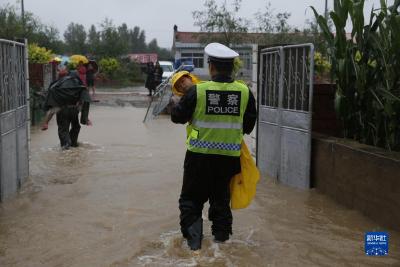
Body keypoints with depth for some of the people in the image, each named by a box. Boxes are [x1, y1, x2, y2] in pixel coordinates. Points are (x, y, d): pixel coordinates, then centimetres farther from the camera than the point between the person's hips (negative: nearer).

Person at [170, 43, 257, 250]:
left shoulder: (197, 91, -14)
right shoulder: (245, 92, -6)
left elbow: (177, 116, -2)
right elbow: (249, 122, 7)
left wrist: (178, 103, 17)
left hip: (200, 155, -2)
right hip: (229, 155, 3)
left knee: (191, 196, 15)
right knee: (221, 195, 21)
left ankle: (192, 227, -1)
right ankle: (221, 233, 28)